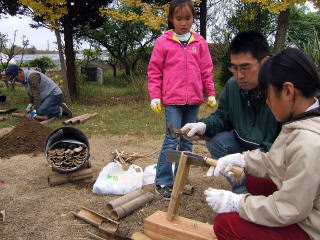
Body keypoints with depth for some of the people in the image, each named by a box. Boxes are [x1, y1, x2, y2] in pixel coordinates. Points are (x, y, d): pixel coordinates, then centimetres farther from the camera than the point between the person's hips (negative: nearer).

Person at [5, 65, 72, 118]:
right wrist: (30, 104, 10)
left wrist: (35, 110, -26)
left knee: (40, 111, -28)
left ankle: (61, 110, -7)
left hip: (54, 94, -11)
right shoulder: (24, 78, 7)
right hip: (46, 96, 11)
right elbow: (30, 93, 19)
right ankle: (60, 108, 13)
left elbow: (36, 94, -27)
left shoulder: (32, 76, -24)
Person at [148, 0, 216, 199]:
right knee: (172, 140, -7)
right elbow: (154, 71, 2)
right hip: (172, 100, -3)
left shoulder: (200, 42, 8)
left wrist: (211, 94, 8)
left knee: (187, 140, 10)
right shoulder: (163, 42, 1)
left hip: (194, 100, 4)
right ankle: (162, 182, 5)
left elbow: (206, 70, 11)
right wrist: (155, 97, -4)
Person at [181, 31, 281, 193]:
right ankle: (242, 189, -1)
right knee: (216, 141, -13)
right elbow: (222, 116, 9)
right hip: (244, 144, 7)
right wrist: (204, 126, -12)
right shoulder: (232, 85, -4)